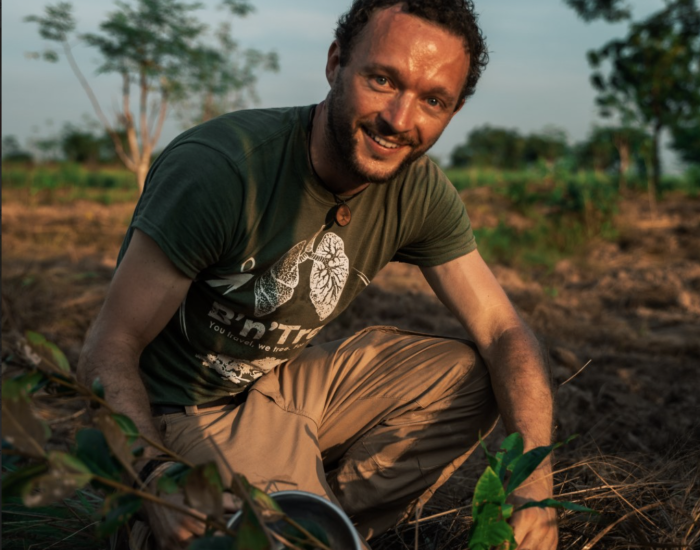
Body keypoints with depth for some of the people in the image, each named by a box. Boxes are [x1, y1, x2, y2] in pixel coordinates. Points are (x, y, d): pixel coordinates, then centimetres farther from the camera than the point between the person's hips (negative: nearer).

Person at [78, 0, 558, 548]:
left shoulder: (420, 191, -10)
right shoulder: (218, 166, -28)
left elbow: (504, 331, -8)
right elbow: (109, 347, -24)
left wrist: (534, 477, -24)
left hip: (285, 382, 6)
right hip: (186, 412, -5)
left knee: (470, 373, -7)